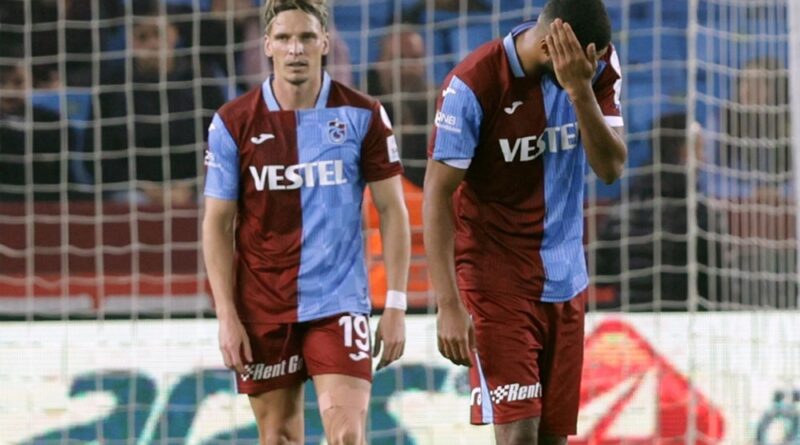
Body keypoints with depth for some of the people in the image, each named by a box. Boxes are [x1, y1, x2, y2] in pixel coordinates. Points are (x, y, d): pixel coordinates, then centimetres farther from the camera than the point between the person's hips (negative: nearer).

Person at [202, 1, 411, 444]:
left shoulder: (363, 116, -1)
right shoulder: (233, 123, -1)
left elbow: (392, 210, 3)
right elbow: (217, 224, 2)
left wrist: (396, 306, -3)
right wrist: (227, 316, -5)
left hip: (339, 303, -1)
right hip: (262, 308, 1)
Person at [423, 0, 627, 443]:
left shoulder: (599, 66, -3)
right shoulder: (473, 85, -18)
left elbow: (611, 167, -10)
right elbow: (438, 195, -15)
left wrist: (580, 90, -26)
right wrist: (448, 304, -20)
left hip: (566, 282, 5)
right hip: (497, 280, -5)